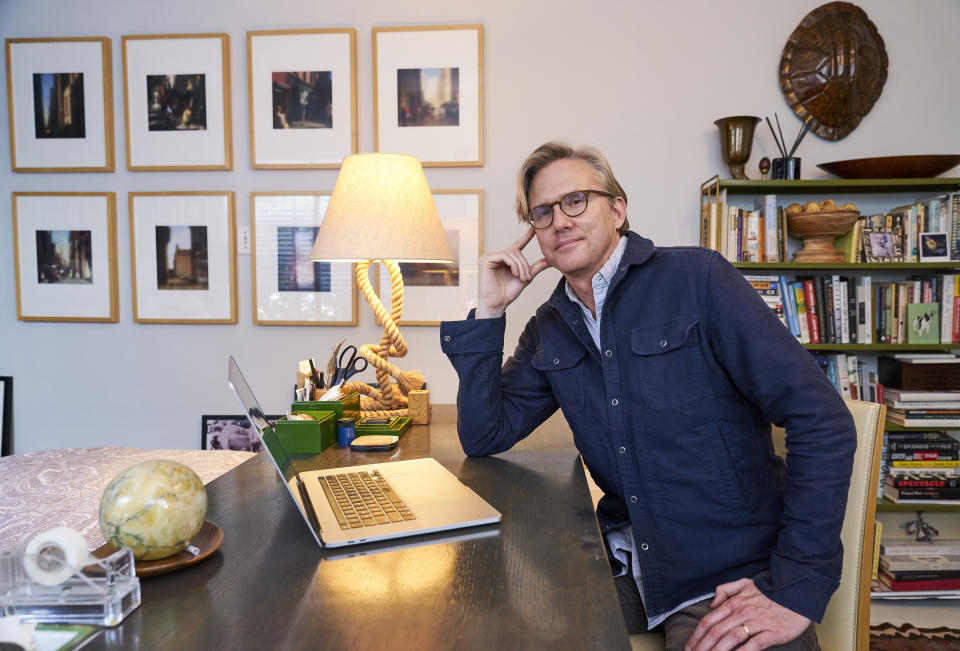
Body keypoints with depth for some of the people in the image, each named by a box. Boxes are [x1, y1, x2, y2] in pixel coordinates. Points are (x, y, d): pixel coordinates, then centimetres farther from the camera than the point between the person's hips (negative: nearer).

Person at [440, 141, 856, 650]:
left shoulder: (697, 278, -10)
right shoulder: (550, 330, 7)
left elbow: (823, 421, -14)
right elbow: (484, 437, 2)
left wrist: (796, 592, -18)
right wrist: (488, 312, -5)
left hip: (736, 579, -4)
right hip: (624, 565, 5)